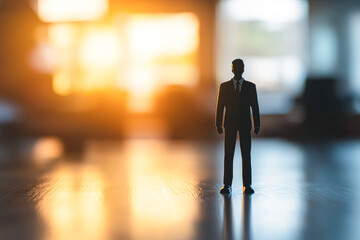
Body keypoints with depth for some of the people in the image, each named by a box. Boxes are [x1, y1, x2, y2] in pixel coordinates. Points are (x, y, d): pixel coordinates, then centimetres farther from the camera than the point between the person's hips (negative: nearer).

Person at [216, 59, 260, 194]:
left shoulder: (251, 86, 7)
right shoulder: (224, 86, 6)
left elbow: (255, 106, 6)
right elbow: (220, 106, 5)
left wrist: (257, 125, 0)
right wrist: (218, 124, -2)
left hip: (245, 124, 0)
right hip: (230, 124, 0)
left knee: (246, 155, 0)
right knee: (228, 155, 0)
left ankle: (247, 185, 6)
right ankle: (227, 185, 4)